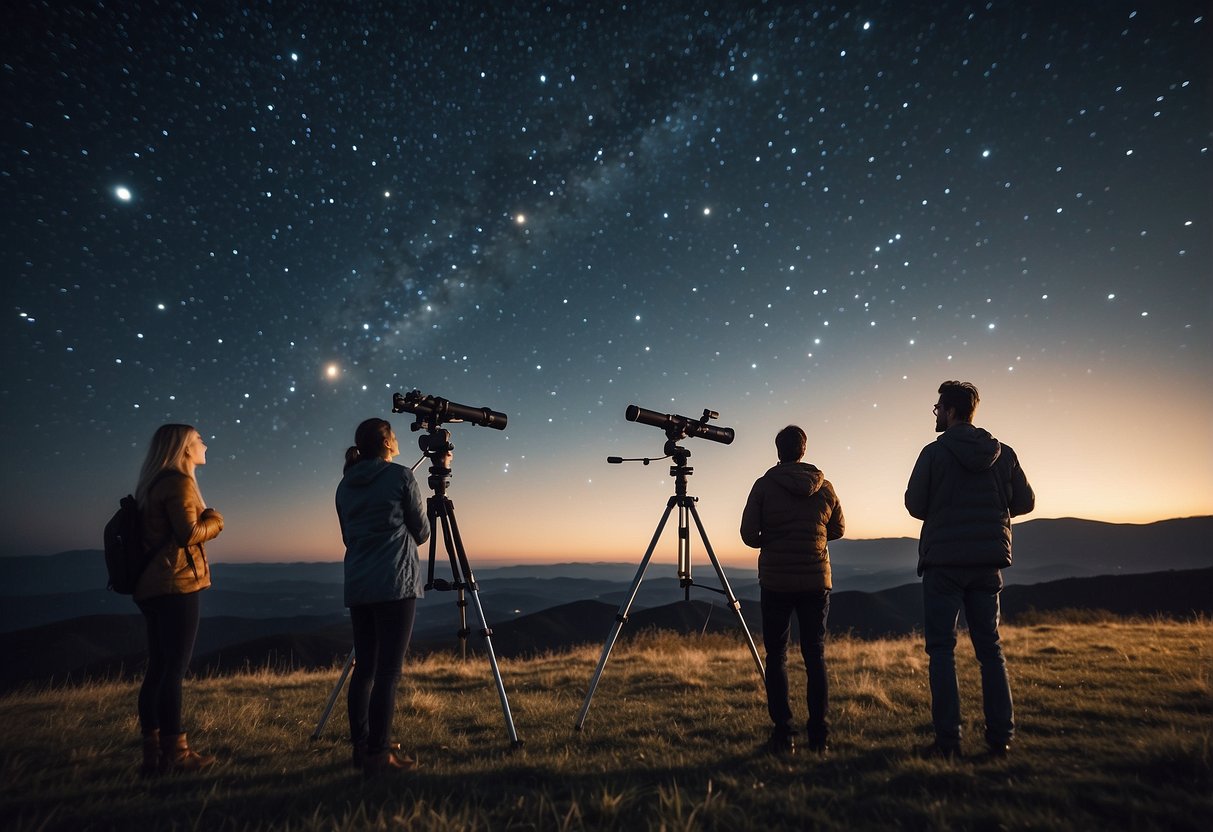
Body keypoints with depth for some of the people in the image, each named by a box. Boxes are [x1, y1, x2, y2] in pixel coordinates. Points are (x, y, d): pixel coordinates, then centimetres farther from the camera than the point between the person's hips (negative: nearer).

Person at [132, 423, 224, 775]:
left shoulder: (154, 485, 18)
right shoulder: (179, 482, -11)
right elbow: (189, 534, -19)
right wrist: (214, 520, -3)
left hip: (153, 587, 9)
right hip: (176, 586, -9)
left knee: (158, 669, 10)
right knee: (174, 670, -5)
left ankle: (154, 753, 15)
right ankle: (174, 753, -1)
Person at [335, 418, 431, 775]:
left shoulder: (345, 485, 13)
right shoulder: (401, 476, -5)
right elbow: (421, 532, 2)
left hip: (358, 585, 7)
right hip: (395, 584, -6)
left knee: (364, 667, 13)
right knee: (388, 670, -3)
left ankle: (361, 747, 20)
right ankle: (378, 755, 0)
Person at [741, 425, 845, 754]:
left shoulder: (764, 485, -5)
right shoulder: (824, 486, 3)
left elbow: (749, 535, -7)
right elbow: (838, 530, 15)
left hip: (775, 581, -2)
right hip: (816, 580, 2)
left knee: (776, 656, 7)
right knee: (815, 655, 10)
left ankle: (783, 734, 5)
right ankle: (819, 734, 10)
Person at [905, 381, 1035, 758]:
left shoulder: (934, 453, -9)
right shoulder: (1004, 454, 4)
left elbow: (914, 505, -6)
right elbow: (1025, 502, 9)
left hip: (943, 561, -4)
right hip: (988, 561, 4)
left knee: (941, 648, 2)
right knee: (989, 647, 13)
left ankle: (948, 740, 1)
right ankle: (1000, 737, 14)